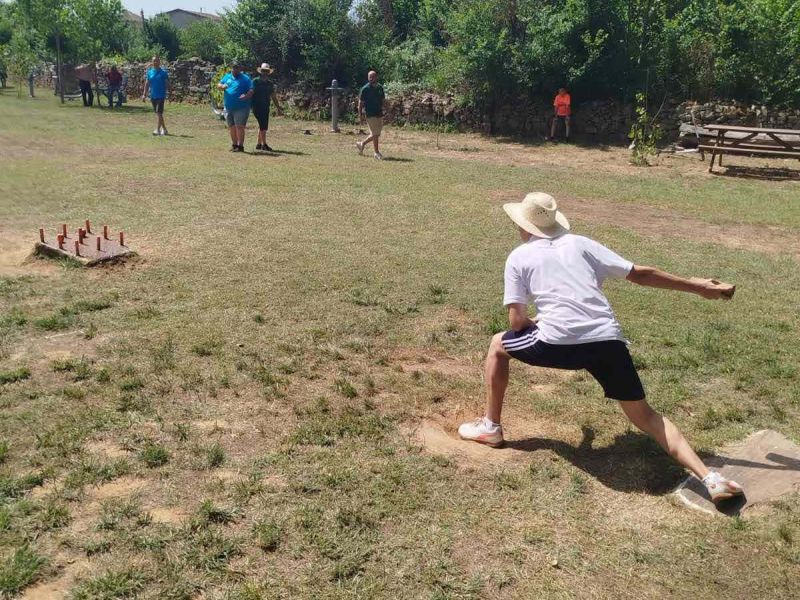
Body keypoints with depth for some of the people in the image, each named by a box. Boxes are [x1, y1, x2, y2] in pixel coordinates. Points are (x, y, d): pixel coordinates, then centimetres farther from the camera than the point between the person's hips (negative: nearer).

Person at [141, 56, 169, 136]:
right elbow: (147, 84, 12)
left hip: (161, 95, -5)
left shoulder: (163, 72, -3)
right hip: (153, 96, 5)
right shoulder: (149, 72, 9)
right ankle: (164, 129, 20)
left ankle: (157, 130, -13)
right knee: (157, 113, 11)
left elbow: (167, 83, -3)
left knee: (159, 113, -12)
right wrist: (144, 94, 8)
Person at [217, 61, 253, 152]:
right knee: (231, 127, 12)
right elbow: (218, 84, 14)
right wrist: (222, 86, -10)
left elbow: (251, 91, -8)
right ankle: (234, 144, 24)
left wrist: (246, 96, -28)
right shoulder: (227, 77, 15)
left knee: (239, 126, -11)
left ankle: (240, 146, -7)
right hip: (229, 108, 6)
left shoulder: (245, 79, -1)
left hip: (241, 108, -6)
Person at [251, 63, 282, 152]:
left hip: (266, 108, 6)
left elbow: (273, 96, 17)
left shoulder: (270, 83, 12)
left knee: (263, 126, 10)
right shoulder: (255, 81, -3)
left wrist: (278, 108, 16)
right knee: (263, 126, -12)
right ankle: (264, 144, -10)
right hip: (257, 107, -6)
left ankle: (259, 144, 19)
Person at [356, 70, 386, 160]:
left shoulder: (380, 88, 9)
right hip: (370, 115, -6)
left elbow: (383, 100, 19)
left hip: (379, 114, 6)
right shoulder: (365, 89, -7)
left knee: (376, 134, 12)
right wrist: (360, 115, -9)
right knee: (375, 134, -6)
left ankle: (362, 144, 30)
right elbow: (360, 103, -5)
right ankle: (377, 153, 4)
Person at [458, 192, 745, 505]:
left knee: (498, 345, 24)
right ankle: (709, 477, -1)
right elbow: (640, 274, 15)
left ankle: (490, 426, 31)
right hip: (608, 341, 3)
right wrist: (698, 287, 22)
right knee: (644, 413, 15)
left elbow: (517, 321, 6)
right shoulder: (579, 243, 19)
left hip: (559, 343, -3)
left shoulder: (518, 257, 12)